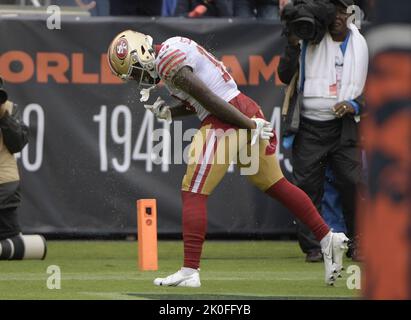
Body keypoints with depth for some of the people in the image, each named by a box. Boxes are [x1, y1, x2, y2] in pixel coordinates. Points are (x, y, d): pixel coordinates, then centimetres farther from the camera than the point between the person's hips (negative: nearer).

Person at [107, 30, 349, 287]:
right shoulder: (174, 48, 16)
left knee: (193, 194, -6)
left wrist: (250, 126, -17)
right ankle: (328, 239, 21)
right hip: (247, 110, 10)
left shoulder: (167, 61, -14)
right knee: (276, 185, 18)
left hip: (228, 120, -10)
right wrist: (169, 113, 7)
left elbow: (209, 99, -18)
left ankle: (190, 271, -9)